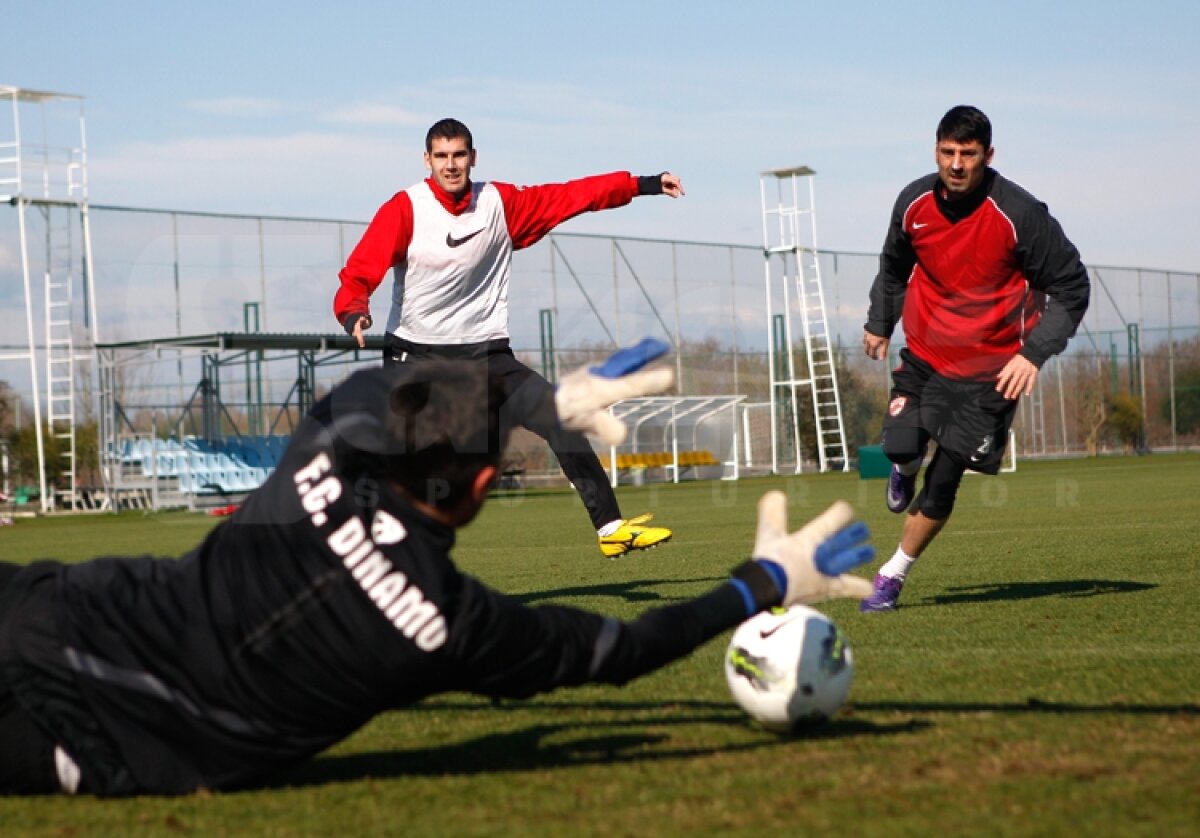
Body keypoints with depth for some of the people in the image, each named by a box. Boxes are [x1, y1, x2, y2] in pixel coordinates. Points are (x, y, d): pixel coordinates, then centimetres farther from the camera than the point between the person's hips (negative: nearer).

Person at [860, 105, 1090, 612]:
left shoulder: (1020, 214, -17)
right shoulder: (914, 203, -5)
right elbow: (894, 265, 17)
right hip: (923, 355, 3)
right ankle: (905, 472, 24)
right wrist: (879, 322, 24)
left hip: (989, 369, -3)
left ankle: (893, 575, 11)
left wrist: (1034, 353, -19)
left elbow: (1072, 286, -10)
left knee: (943, 479, -6)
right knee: (901, 445, -16)